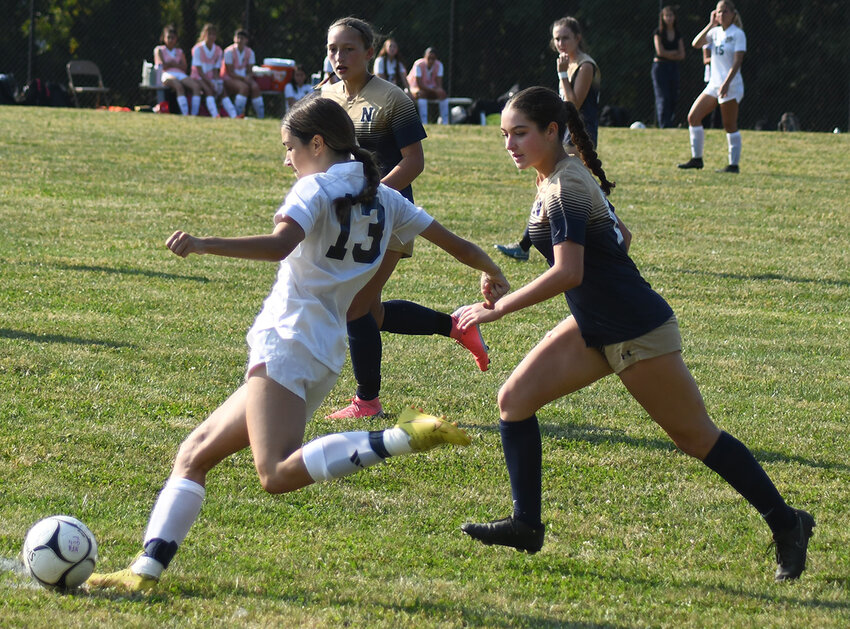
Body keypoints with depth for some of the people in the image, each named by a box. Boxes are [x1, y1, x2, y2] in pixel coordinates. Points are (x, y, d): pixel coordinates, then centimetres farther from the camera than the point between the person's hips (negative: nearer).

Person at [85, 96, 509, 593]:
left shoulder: (317, 188, -4)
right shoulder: (383, 198, 18)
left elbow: (279, 245, -23)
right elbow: (453, 243, 24)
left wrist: (202, 245, -28)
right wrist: (492, 274, 42)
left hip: (286, 346, -9)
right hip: (324, 358, 9)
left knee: (279, 474, -27)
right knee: (194, 455, 11)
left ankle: (403, 438, -30)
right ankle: (146, 571, 1)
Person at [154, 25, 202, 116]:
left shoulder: (180, 51, 29)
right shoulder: (159, 50, 19)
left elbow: (184, 67, 12)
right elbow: (163, 66, 2)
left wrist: (172, 64, 0)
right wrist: (177, 64, 11)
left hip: (181, 75, 4)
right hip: (168, 75, -4)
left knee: (196, 86, -29)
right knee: (179, 86, -40)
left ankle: (194, 114, -42)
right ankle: (185, 114, -54)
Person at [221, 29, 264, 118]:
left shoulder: (250, 52, 6)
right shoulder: (229, 51, -10)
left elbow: (250, 71, 6)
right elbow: (230, 72, -13)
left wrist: (248, 77, -18)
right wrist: (243, 78, -23)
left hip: (244, 77, 5)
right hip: (229, 79, -5)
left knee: (255, 87, -25)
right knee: (244, 87, -34)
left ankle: (261, 116, -26)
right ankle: (238, 114, -32)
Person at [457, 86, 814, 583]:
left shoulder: (565, 187, -21)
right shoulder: (561, 177, 8)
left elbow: (567, 273, -31)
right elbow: (619, 236, 19)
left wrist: (497, 309, -28)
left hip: (636, 332, -10)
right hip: (596, 327, 10)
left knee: (696, 436, 1)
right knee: (515, 398, 0)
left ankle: (786, 523, 14)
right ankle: (526, 525, 4)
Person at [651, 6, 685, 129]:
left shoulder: (678, 34, 10)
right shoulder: (658, 33, -1)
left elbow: (682, 55, 3)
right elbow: (660, 51, -12)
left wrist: (668, 55, -9)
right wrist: (675, 52, -3)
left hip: (674, 68, 5)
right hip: (660, 67, -5)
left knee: (673, 98, 1)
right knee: (663, 97, -12)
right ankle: (664, 125, -18)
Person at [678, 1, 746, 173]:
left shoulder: (738, 34, -7)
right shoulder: (715, 32, 12)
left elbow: (737, 61, -14)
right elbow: (696, 44, -1)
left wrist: (726, 83, -23)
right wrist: (711, 25, -4)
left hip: (731, 86, -8)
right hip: (714, 84, 8)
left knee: (730, 126, -6)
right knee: (693, 117, 3)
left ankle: (734, 164, 0)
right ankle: (696, 159, 9)